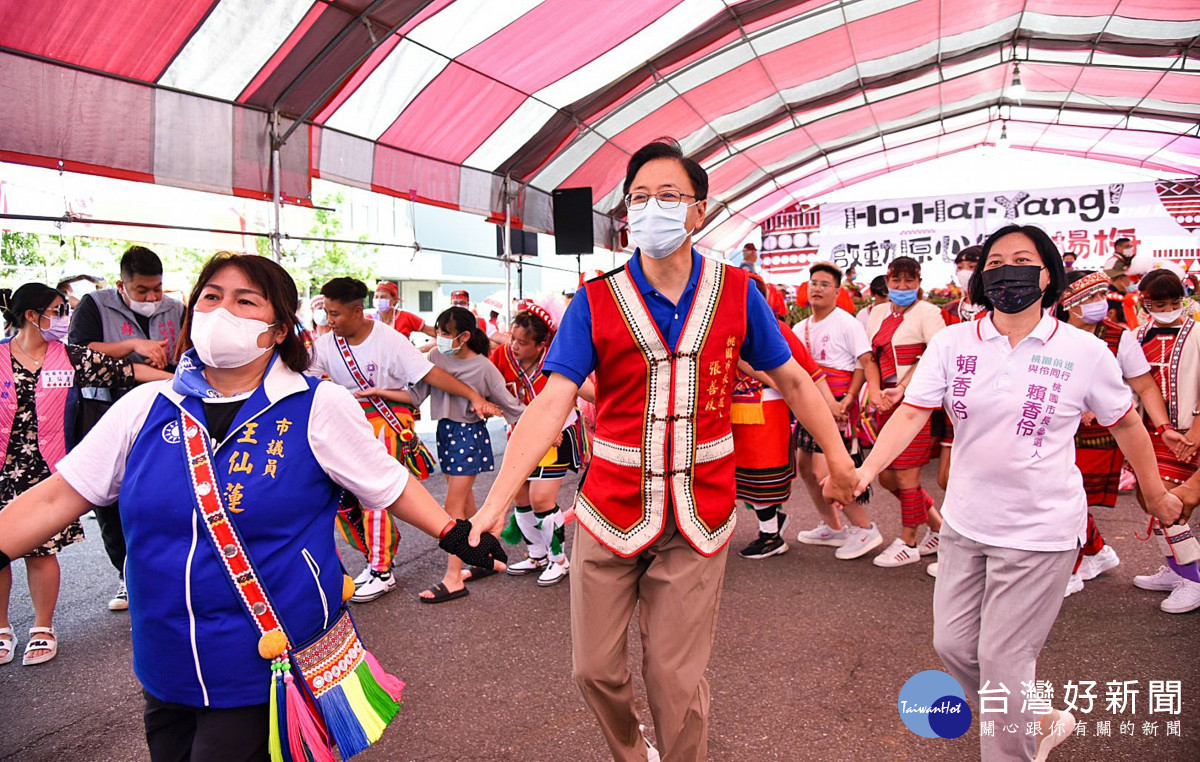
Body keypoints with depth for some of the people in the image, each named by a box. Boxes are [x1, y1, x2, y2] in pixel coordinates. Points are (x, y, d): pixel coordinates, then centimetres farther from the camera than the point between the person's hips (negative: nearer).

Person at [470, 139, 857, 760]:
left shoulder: (736, 293, -2)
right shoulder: (595, 302, -6)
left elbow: (792, 381, 8)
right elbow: (551, 404, -15)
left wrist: (839, 461, 10)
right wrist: (496, 503, -25)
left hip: (698, 519, 0)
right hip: (609, 514, 1)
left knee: (676, 677, 7)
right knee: (595, 669, 12)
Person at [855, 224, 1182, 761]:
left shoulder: (1083, 350, -6)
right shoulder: (951, 343, -3)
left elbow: (1126, 423, 7)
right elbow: (911, 413, -11)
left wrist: (1156, 495, 17)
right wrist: (865, 470, -26)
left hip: (1040, 532, -4)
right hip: (965, 523, 4)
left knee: (1002, 661, 0)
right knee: (953, 644, 13)